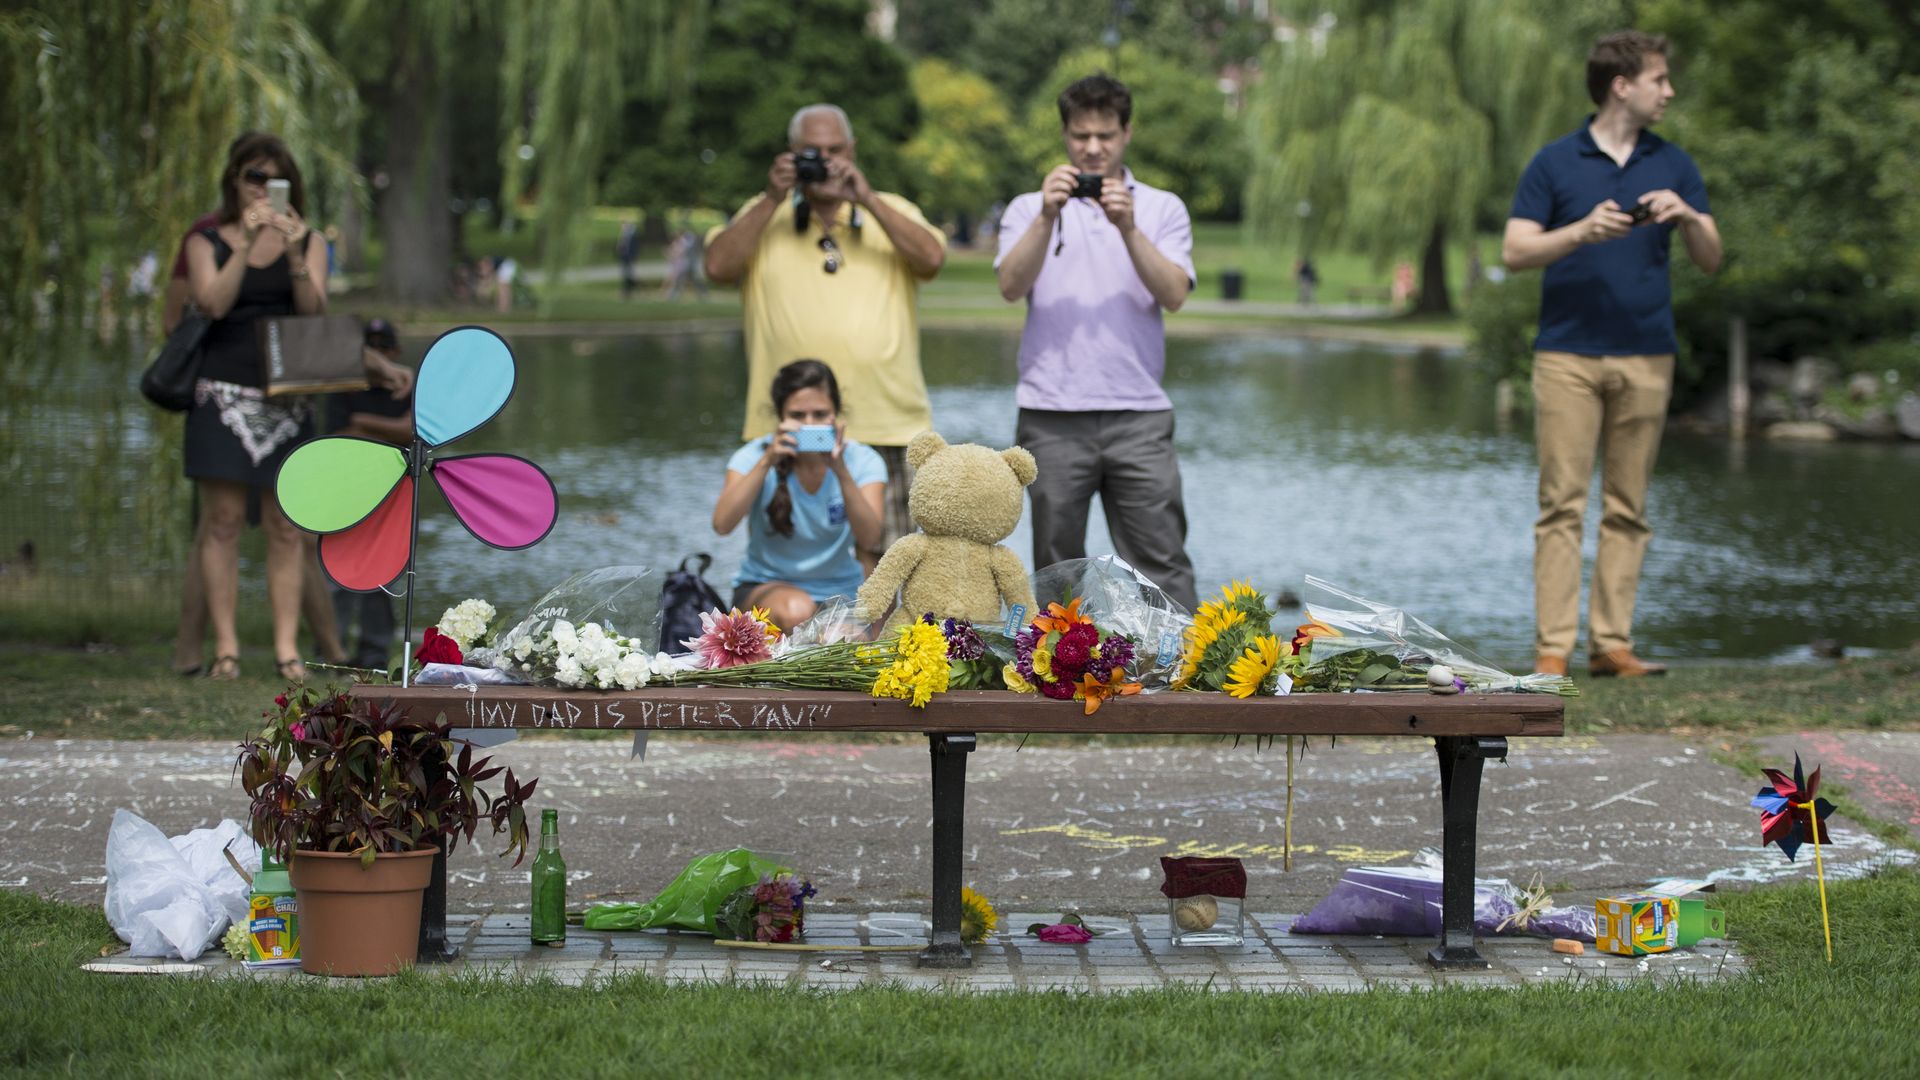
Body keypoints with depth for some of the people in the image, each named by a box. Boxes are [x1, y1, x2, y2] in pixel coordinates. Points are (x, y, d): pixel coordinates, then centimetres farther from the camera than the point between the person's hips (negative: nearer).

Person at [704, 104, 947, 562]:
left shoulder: (891, 211, 14)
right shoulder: (763, 214, 13)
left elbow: (932, 258, -5)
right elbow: (718, 266, -3)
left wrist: (867, 199, -11)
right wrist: (773, 199, -7)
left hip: (883, 425, 0)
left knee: (877, 558, 0)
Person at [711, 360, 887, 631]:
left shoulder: (862, 461, -8)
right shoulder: (754, 456, -10)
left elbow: (868, 539, -23)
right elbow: (722, 524, -27)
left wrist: (841, 471, -36)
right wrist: (767, 461, -35)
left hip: (840, 589, 2)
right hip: (765, 586, -2)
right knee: (796, 613, -36)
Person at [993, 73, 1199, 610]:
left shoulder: (1163, 208, 10)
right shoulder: (1030, 208, 11)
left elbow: (1174, 294, -4)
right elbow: (1011, 285, -5)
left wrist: (1129, 229, -16)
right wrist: (1047, 217, -17)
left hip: (1138, 412, -1)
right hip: (1053, 415, 1)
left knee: (1161, 557, -4)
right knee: (1058, 561, 4)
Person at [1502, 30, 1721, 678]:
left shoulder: (1674, 166, 11)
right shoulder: (1554, 164, 3)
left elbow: (1710, 259, 8)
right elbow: (1515, 252, -3)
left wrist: (1685, 216, -13)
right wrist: (1583, 232, -18)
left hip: (1646, 357, 3)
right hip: (1567, 353, -3)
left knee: (1627, 508, 3)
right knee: (1562, 503, -6)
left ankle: (1611, 643, 6)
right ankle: (1553, 648, -6)